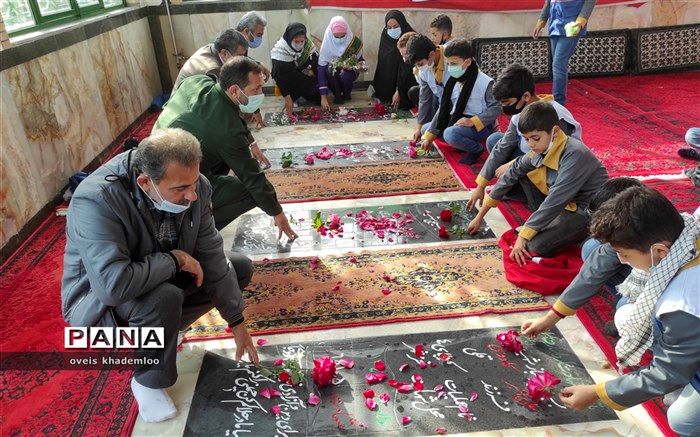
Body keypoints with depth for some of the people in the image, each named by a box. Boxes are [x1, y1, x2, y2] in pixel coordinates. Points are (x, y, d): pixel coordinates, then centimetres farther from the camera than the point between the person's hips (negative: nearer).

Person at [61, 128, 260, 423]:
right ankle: (148, 381, -8)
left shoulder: (193, 186, -19)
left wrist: (237, 322, -8)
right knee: (164, 298, -37)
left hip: (163, 277, 6)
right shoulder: (95, 202, -36)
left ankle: (164, 329, 9)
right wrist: (174, 260, -30)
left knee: (240, 268, 1)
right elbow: (114, 286, -45)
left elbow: (211, 256, -12)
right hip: (99, 299, -6)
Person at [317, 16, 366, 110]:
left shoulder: (355, 42, -19)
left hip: (349, 72, 0)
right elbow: (321, 69, -28)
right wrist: (323, 97, -37)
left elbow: (360, 59, 0)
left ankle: (346, 94, 1)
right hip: (333, 75, 0)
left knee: (346, 76, -34)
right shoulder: (327, 44, -24)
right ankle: (337, 95, -10)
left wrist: (361, 66, -28)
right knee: (330, 69, -34)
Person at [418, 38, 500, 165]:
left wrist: (472, 121, -27)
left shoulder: (485, 82, -17)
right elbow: (443, 109, 6)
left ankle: (477, 149, -6)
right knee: (425, 129, 6)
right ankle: (463, 143, 6)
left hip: (480, 125, -8)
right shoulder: (452, 81, 4)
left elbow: (496, 108, -15)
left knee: (450, 134, -35)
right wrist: (428, 137, 2)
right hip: (457, 120, 8)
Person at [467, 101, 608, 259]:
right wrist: (480, 216, 4)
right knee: (523, 172, 2)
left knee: (535, 247, -26)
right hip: (562, 203, 8)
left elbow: (555, 201, -31)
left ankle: (581, 233, 2)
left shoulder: (574, 155, -29)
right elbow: (510, 176, 2)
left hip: (588, 212, -8)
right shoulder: (540, 149, -5)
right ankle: (543, 223, 3)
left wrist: (522, 236, -29)